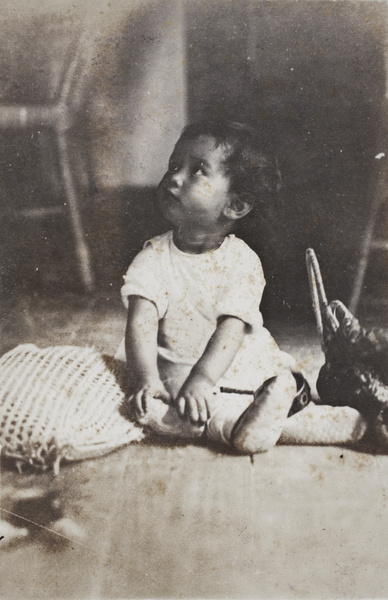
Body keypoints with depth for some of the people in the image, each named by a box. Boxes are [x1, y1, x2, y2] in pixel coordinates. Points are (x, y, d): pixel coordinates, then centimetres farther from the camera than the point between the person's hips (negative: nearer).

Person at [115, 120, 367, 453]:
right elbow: (141, 323, -13)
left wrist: (202, 380, -30)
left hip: (242, 370, -1)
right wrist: (146, 377, -29)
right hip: (177, 374, 1)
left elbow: (232, 329, -18)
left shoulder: (242, 260, -9)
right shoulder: (154, 257, -5)